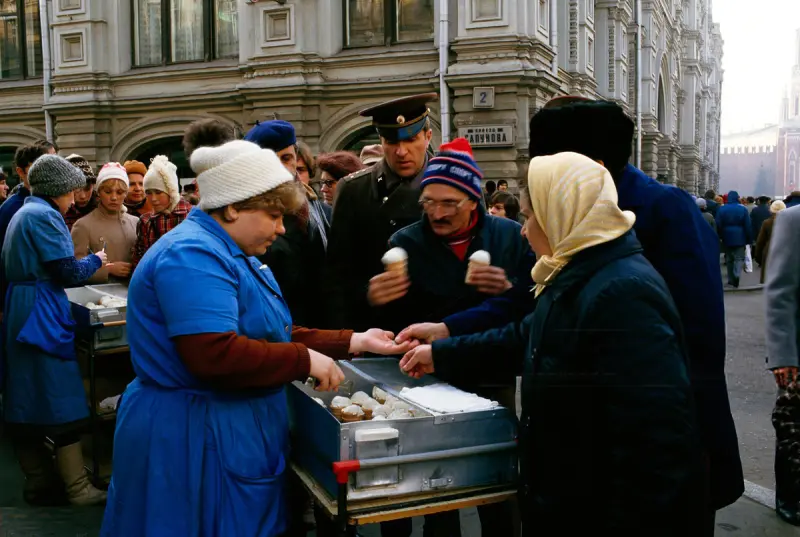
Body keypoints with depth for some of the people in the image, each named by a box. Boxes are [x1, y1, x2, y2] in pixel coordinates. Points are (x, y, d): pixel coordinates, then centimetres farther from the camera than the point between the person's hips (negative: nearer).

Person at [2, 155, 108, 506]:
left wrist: (90, 266, 15)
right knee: (63, 402, -4)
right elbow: (69, 273, -16)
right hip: (42, 316, -10)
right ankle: (78, 488, 4)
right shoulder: (44, 215, -13)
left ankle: (39, 483, 21)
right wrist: (96, 260, 2)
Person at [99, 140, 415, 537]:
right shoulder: (193, 255, -21)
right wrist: (305, 360, -21)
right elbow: (215, 355, -31)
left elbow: (270, 336, 13)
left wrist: (352, 343, 5)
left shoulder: (232, 254, 14)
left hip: (232, 433, 10)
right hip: (197, 438, -10)